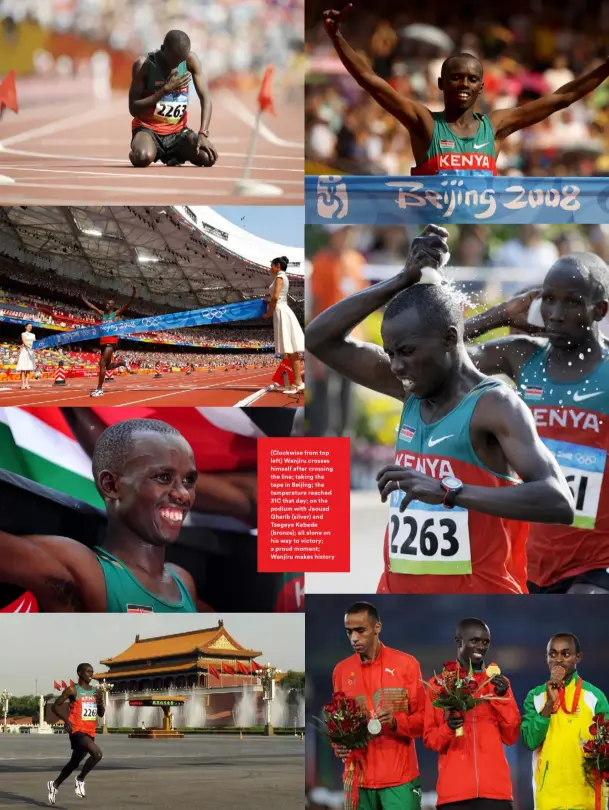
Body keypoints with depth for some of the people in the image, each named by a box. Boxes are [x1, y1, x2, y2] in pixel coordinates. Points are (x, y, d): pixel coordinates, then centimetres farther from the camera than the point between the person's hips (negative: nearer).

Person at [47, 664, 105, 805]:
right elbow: (56, 706, -3)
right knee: (97, 754, -26)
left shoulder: (96, 692, 11)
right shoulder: (72, 690, -7)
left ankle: (55, 785, 36)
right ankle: (80, 780, -7)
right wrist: (66, 720, -17)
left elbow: (101, 714, 18)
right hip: (77, 731, -7)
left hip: (90, 732, 7)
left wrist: (101, 703, -4)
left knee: (74, 763, 17)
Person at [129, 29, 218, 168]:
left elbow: (205, 98, -7)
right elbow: (133, 109, -16)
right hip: (148, 129, -3)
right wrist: (166, 89, -25)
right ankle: (135, 154, 4)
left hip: (178, 131, 3)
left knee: (209, 157, -23)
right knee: (143, 158, -37)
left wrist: (203, 134, -21)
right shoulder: (144, 64, -14)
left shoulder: (190, 60, -6)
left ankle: (175, 157, 11)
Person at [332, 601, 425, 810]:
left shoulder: (406, 664, 0)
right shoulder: (341, 670, 10)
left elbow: (424, 718, 2)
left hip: (399, 777, -3)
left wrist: (396, 722, -17)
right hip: (358, 777, 3)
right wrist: (339, 745, -3)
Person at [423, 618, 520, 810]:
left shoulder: (498, 683, 14)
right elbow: (428, 737, 8)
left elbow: (511, 737, 8)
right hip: (454, 789, -1)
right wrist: (447, 729, -13)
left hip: (495, 788, 1)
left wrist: (503, 698, -4)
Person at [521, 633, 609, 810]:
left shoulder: (594, 696, 3)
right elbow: (530, 741, -4)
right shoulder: (535, 697, 7)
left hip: (587, 795, -1)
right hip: (548, 794, 1)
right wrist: (549, 703, -12)